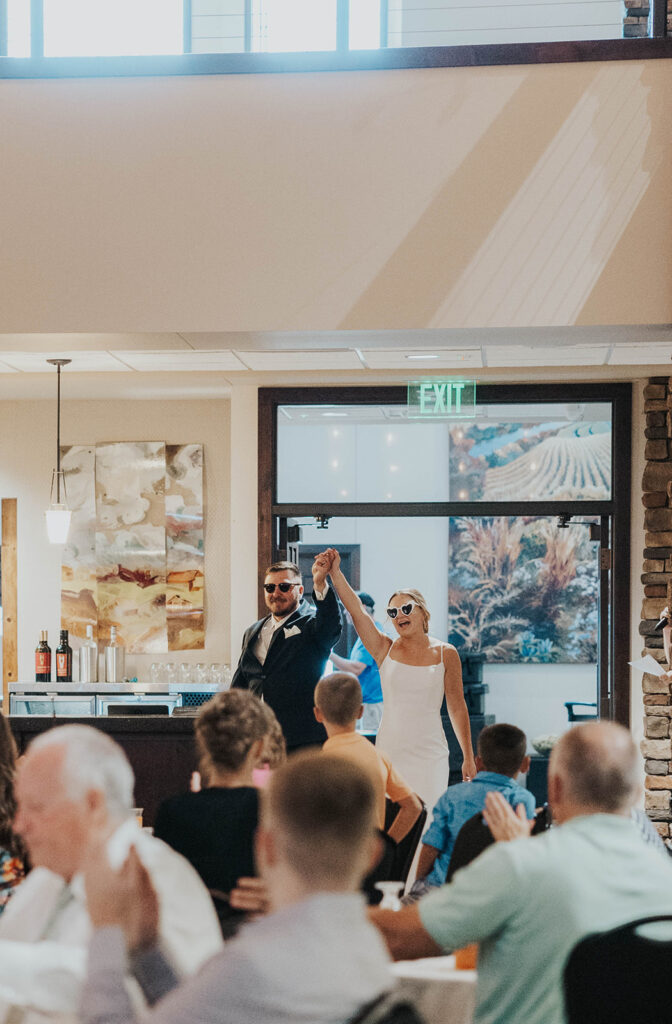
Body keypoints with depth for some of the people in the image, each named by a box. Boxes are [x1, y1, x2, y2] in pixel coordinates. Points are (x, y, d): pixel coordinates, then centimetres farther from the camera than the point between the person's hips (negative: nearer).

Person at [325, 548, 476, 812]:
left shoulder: (445, 654, 2)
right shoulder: (385, 649, 4)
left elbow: (457, 707, 6)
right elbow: (357, 611, -7)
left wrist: (468, 757, 7)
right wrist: (335, 573, -16)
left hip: (429, 753, -1)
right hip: (389, 750, 1)